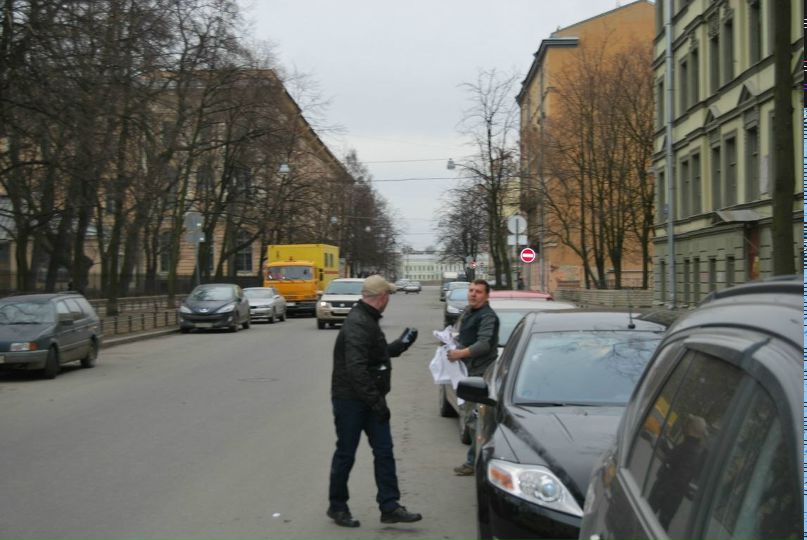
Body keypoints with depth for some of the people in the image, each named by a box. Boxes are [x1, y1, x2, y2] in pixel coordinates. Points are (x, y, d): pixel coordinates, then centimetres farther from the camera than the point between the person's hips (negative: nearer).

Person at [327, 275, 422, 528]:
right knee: (346, 454, 4)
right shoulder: (357, 324, -21)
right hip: (350, 400, -10)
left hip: (370, 400, 10)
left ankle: (389, 507, 11)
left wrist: (402, 344, 32)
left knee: (384, 452, 6)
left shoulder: (368, 321, 13)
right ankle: (337, 507, 19)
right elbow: (356, 369, -29)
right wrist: (376, 401, -28)